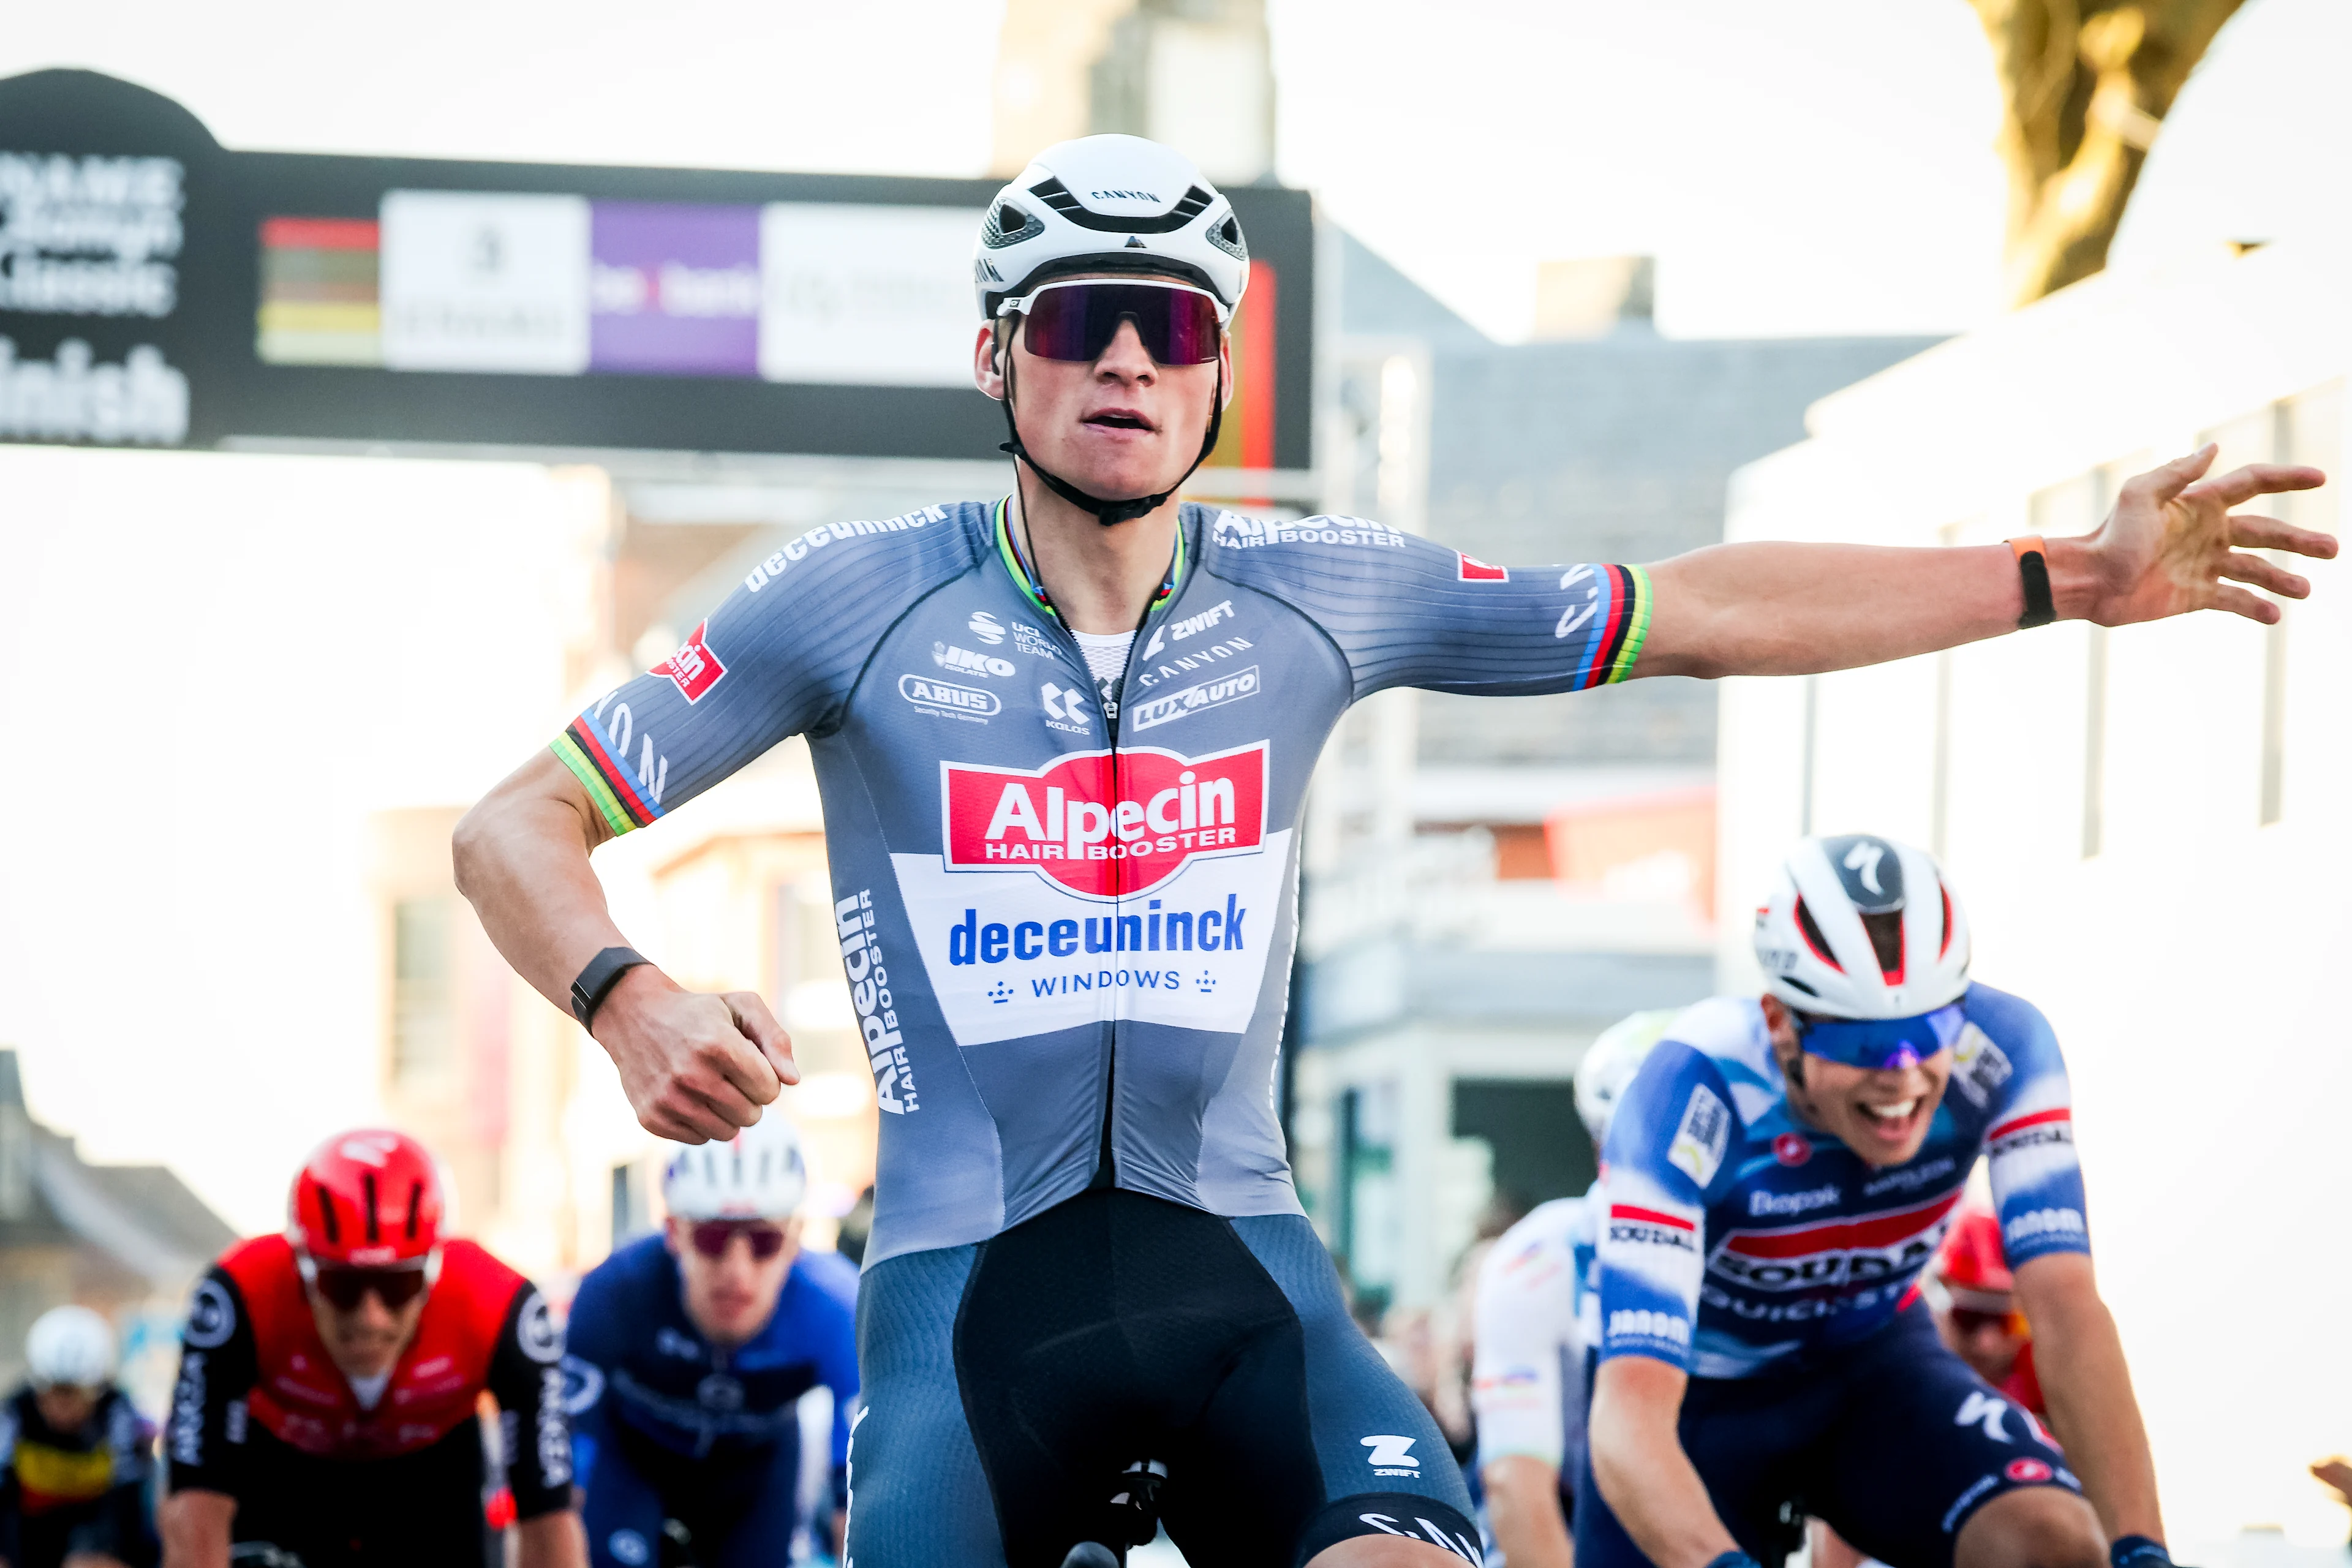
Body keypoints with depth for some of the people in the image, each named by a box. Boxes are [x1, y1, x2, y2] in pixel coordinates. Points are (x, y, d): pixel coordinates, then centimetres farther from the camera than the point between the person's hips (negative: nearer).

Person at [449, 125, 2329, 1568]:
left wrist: (2071, 577, 7)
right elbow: (520, 826, -3)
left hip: (1235, 1258, 2)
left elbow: (1703, 611, 10)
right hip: (971, 1276, -2)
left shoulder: (1322, 599, 4)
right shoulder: (858, 603, -4)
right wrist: (630, 1002, -25)